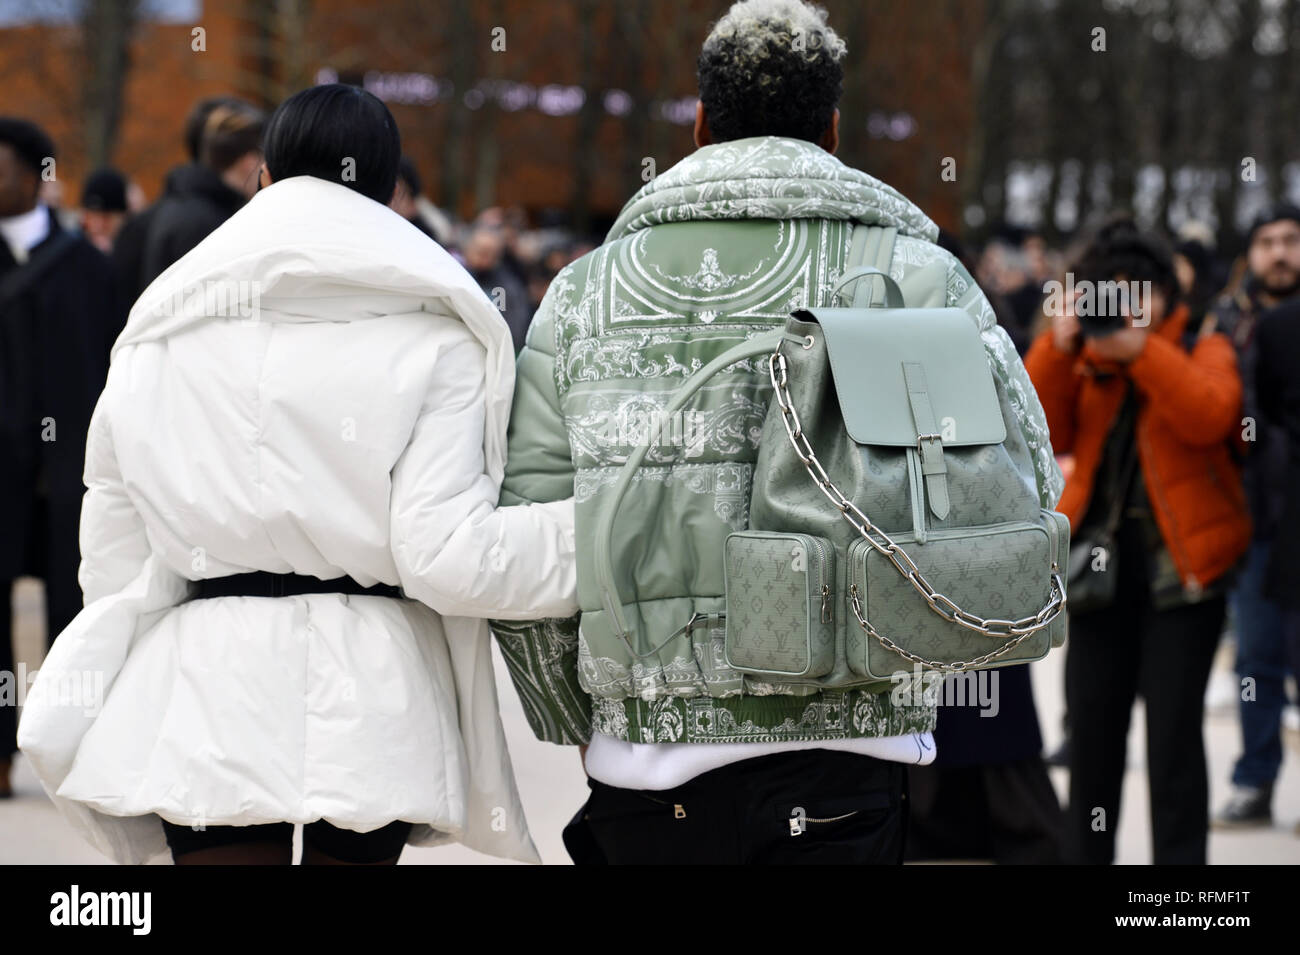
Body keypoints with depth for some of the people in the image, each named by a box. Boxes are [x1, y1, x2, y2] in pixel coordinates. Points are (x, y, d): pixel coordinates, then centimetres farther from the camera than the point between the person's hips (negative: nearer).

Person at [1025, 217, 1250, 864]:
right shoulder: (1085, 360, 10)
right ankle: (1085, 853, 19)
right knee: (1092, 725, 9)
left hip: (1179, 567, -4)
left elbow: (1209, 417, -19)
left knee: (1173, 728, -5)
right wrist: (1058, 348, -12)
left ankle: (1178, 855, 1)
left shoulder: (1203, 350, 1)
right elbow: (1048, 435, -2)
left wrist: (1141, 350, -23)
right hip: (1102, 563, 4)